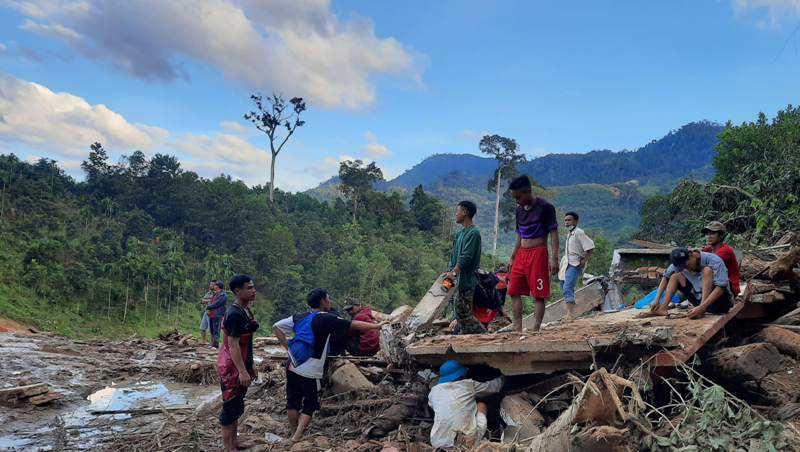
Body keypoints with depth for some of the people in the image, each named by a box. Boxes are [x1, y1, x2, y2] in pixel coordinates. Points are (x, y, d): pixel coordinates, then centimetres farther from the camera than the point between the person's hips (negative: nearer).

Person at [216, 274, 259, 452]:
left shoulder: (246, 310, 8)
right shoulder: (235, 314, -21)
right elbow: (233, 344, -24)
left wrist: (251, 365, 19)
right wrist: (242, 371, -25)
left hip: (242, 365, 10)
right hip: (233, 367, -10)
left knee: (237, 406, 17)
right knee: (230, 406, 1)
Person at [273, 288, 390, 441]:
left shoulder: (299, 317, 7)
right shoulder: (326, 319, -11)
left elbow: (276, 326, 9)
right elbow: (354, 325, -11)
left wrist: (287, 347, 10)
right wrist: (377, 325, -5)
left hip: (293, 366, 6)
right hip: (310, 371, -6)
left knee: (293, 401, 15)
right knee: (309, 405, 8)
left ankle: (293, 433, 26)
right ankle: (297, 437, 4)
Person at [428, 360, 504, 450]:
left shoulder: (434, 391, 12)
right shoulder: (469, 384, 7)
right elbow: (493, 386, 23)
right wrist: (501, 379, 46)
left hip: (438, 443, 2)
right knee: (481, 404, 21)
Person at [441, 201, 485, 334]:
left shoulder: (473, 232, -12)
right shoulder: (460, 233, 17)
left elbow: (466, 256, -21)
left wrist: (454, 272, -29)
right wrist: (449, 271, 7)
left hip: (466, 280, -9)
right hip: (458, 279, 9)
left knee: (463, 313, -9)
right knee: (461, 313, 12)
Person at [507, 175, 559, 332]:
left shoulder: (545, 207, -10)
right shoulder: (519, 210, 11)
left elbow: (554, 232, -12)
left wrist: (554, 258, -18)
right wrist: (512, 257, 16)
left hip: (538, 253, -7)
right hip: (521, 253, 8)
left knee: (538, 295, -4)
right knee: (514, 292, 4)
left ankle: (535, 330, -1)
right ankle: (517, 329, 8)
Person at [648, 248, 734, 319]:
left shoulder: (714, 261, -23)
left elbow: (721, 287, -30)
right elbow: (666, 276, 2)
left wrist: (701, 307, -41)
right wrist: (656, 299, -10)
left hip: (720, 301, -6)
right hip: (701, 300, 6)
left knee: (707, 269, -27)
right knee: (675, 275, 1)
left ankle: (702, 311, -33)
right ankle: (663, 308, -12)